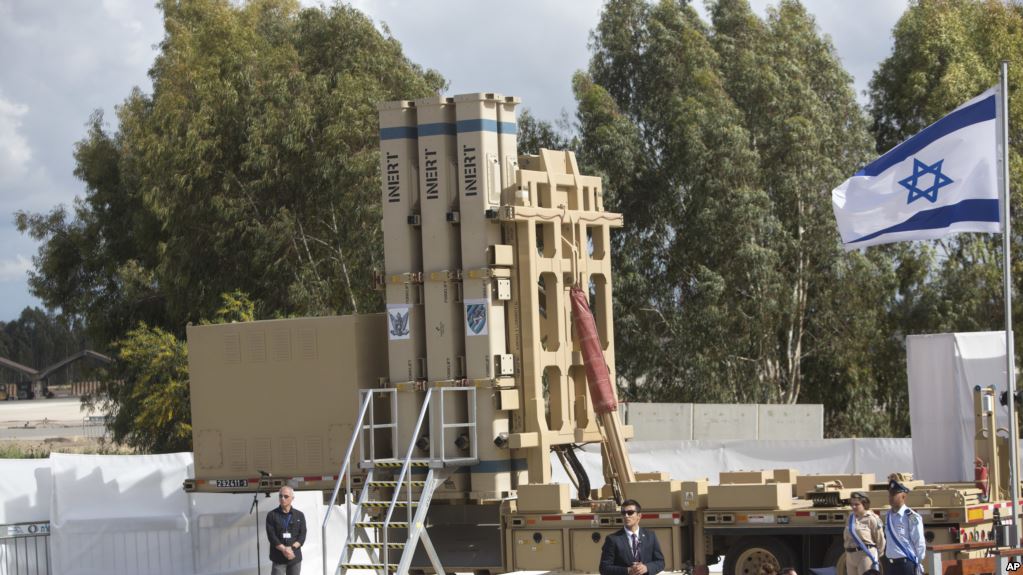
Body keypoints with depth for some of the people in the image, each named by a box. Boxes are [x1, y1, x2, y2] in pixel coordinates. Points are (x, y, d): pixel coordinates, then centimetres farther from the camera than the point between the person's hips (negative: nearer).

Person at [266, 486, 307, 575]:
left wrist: (292, 548, -16)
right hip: (278, 558, -2)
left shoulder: (299, 516, 8)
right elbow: (271, 536, -7)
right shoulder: (272, 515, 2)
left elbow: (302, 535, 1)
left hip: (295, 557, 2)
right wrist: (283, 549, -20)